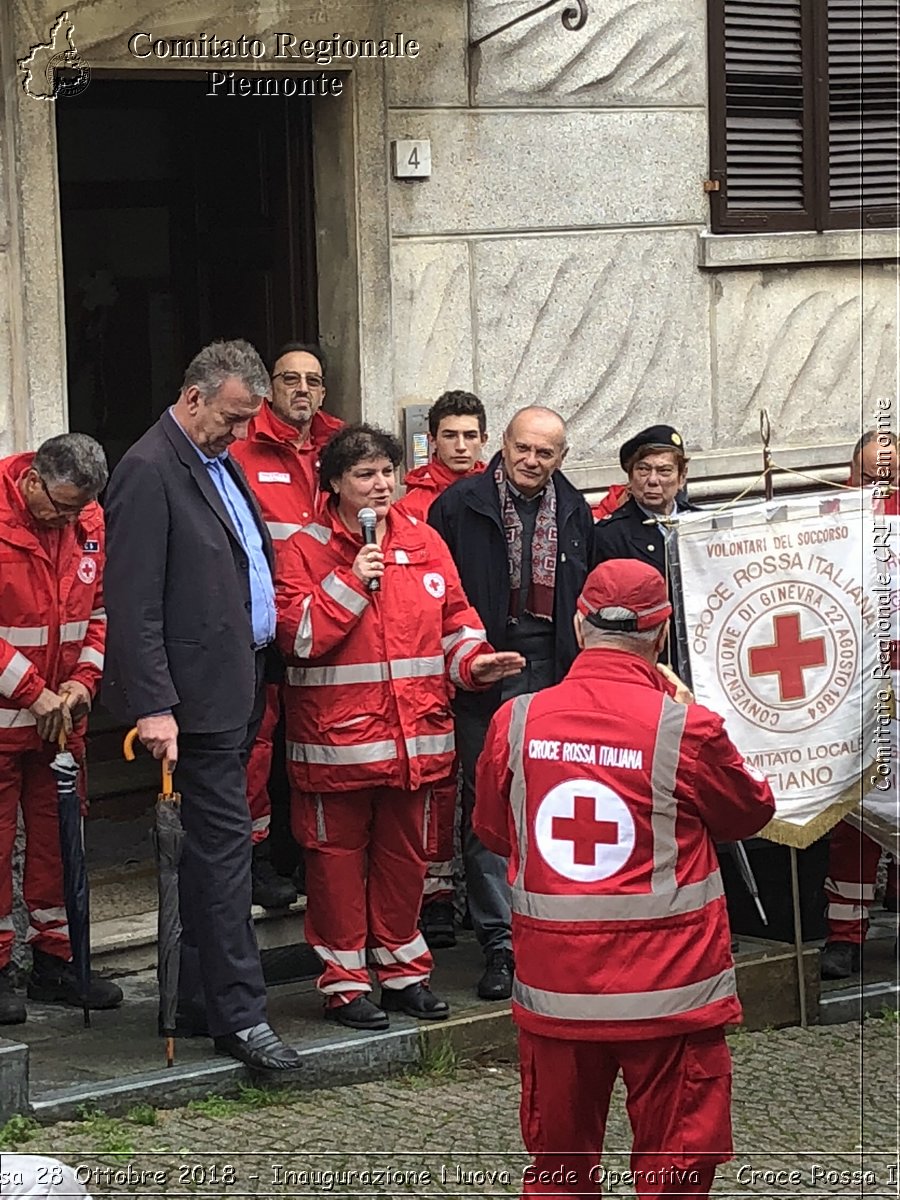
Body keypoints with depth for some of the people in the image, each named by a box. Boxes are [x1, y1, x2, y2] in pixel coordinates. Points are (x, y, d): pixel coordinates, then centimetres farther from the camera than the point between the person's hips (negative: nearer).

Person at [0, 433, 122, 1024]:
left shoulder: (90, 521, 2)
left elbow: (101, 607, 11)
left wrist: (83, 679, -3)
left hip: (62, 713, 5)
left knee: (58, 835, 9)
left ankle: (55, 958, 19)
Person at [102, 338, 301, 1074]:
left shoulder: (221, 463, 16)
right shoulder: (150, 471, -13)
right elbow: (133, 602, -18)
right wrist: (152, 706, -22)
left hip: (240, 686, 9)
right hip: (199, 695, -9)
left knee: (214, 846, 13)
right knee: (223, 844, -8)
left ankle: (200, 1004, 20)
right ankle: (240, 1015, -4)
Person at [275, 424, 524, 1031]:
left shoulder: (424, 542, 9)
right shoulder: (306, 550, -3)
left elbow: (455, 616, 13)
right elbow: (296, 634, -12)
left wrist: (472, 661, -6)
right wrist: (352, 582, -18)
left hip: (415, 733, 4)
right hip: (336, 737, -4)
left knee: (407, 853, 13)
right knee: (338, 856, 2)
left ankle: (404, 969, 25)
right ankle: (344, 981, 11)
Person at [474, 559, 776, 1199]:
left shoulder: (516, 721, -3)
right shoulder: (686, 729, -13)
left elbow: (494, 833, 13)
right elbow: (753, 811, 7)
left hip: (555, 992, 3)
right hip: (669, 993, -3)